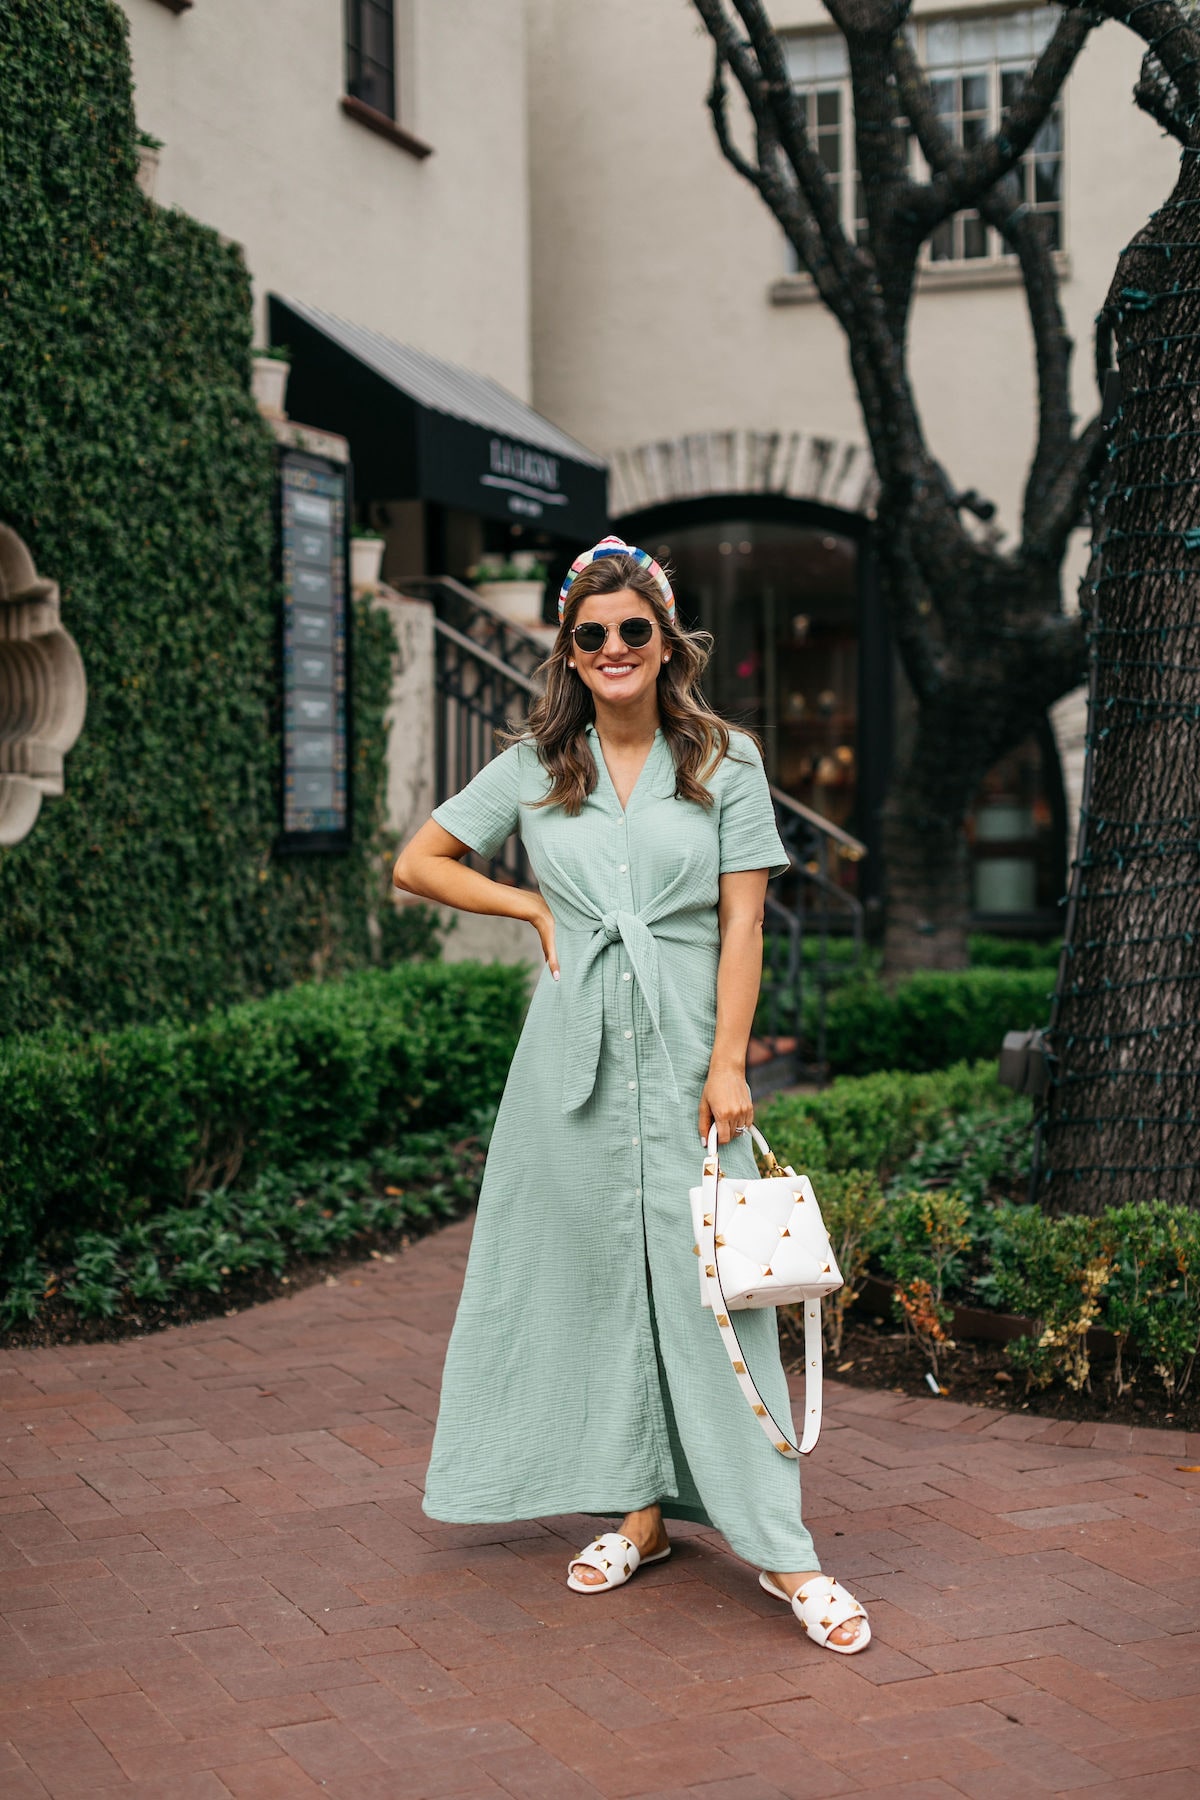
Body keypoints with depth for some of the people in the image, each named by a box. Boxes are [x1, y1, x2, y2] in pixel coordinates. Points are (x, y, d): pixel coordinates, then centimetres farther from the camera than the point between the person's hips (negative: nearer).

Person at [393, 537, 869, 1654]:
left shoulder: (725, 764, 3)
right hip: (576, 1052, 2)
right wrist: (534, 907, 2)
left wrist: (727, 1065, -9)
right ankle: (639, 1512, 18)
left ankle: (780, 1549, -3)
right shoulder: (534, 769, 7)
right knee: (596, 1271, 6)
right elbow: (418, 864, 13)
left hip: (685, 1049, -2)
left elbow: (742, 924, -1)